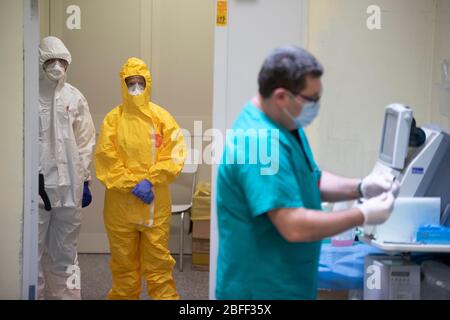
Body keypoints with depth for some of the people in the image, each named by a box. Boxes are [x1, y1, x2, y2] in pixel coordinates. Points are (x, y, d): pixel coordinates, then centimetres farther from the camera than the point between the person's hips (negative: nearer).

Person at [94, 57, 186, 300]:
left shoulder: (161, 116, 2)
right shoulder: (113, 118, 0)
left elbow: (174, 153, -4)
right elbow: (105, 159, -5)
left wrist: (150, 181, -13)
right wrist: (131, 185, -13)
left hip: (156, 202, 0)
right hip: (121, 203, 0)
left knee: (157, 258, 3)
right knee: (124, 260, 10)